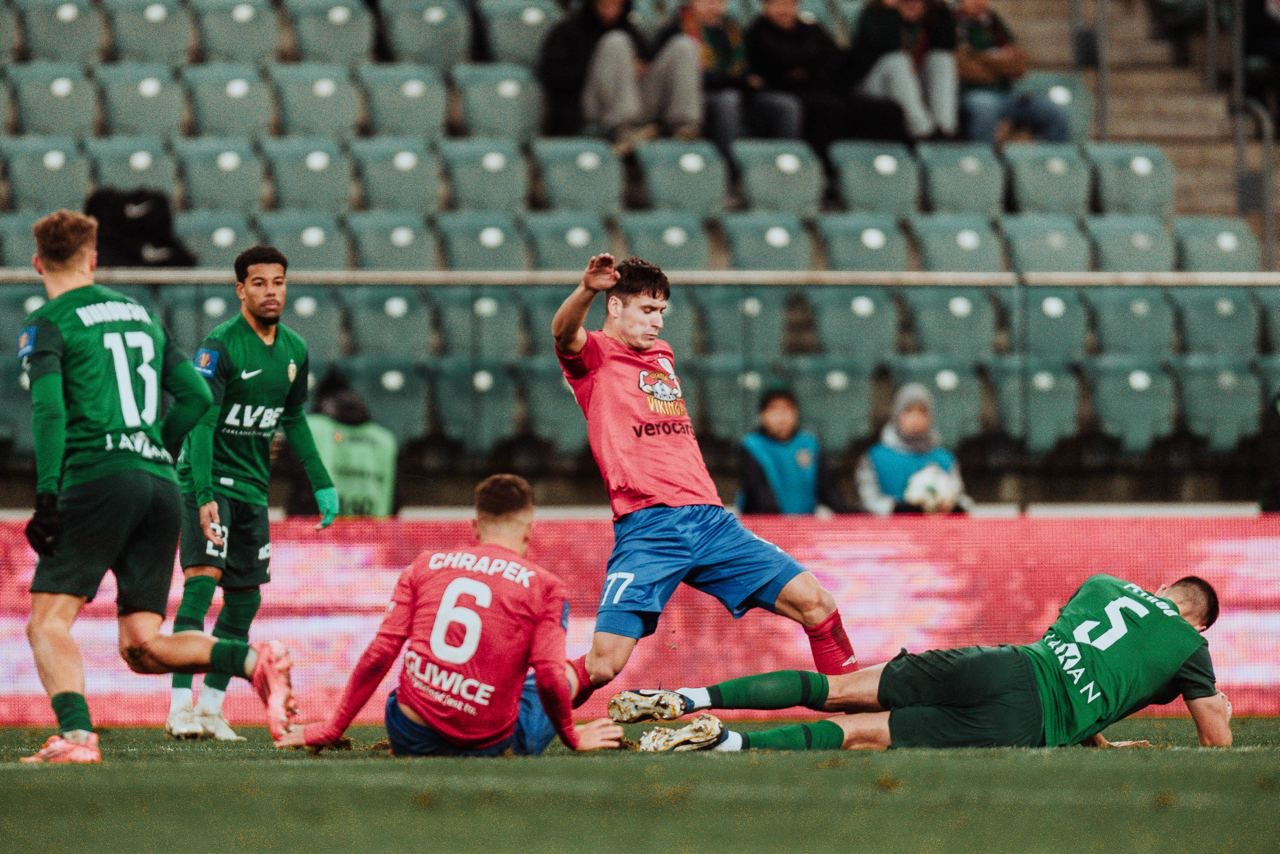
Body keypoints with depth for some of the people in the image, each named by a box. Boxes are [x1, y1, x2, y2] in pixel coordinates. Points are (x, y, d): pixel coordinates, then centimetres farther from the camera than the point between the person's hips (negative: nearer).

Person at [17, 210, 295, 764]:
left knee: (48, 621, -6)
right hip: (160, 484, 6)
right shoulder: (140, 314, 22)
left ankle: (76, 734, -28)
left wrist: (46, 500, -13)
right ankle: (254, 661, -14)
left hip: (97, 476, -6)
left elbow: (50, 411, -10)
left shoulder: (46, 325, 3)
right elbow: (196, 397, 20)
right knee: (141, 646, 6)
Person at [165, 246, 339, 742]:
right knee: (204, 575, -21)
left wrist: (322, 484, 17)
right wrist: (204, 497, -30)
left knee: (245, 599, 6)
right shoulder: (220, 347, -16)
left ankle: (211, 709, 14)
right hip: (208, 477, -7)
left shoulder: (294, 351, 7)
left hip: (253, 485, 7)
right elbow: (200, 422, -22)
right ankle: (180, 707, -26)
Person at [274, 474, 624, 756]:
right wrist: (573, 738, 12)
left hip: (411, 737, 1)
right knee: (566, 675, 22)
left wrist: (330, 730, 11)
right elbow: (550, 679, -7)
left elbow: (379, 654, 4)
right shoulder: (544, 587, 0)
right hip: (487, 744, -1)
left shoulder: (425, 565, 7)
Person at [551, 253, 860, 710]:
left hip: (710, 518, 6)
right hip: (647, 529, -6)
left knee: (816, 604, -1)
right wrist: (587, 290, -41)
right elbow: (564, 333, -23)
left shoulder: (661, 356, 23)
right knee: (602, 664, -18)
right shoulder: (594, 357, 2)